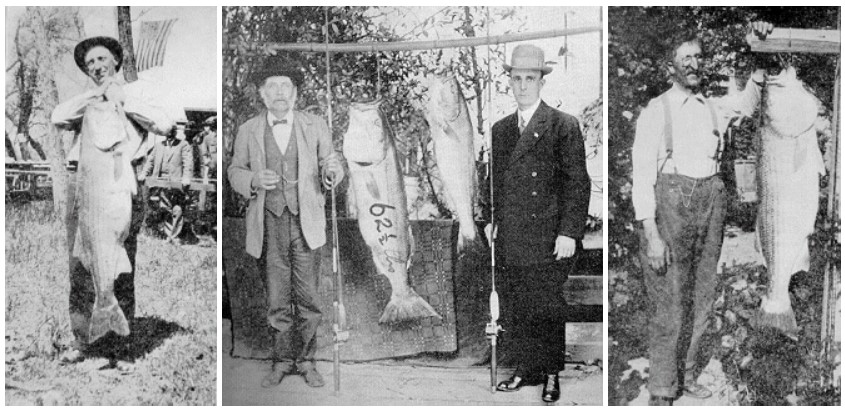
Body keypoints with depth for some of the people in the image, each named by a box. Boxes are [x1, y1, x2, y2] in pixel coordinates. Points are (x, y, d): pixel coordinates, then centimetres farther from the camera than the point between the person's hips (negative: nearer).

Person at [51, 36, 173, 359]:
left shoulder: (135, 95, 15)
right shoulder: (83, 101, 22)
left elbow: (164, 124, -4)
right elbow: (58, 118, 0)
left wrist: (122, 101, -2)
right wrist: (95, 95, -2)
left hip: (121, 184, -2)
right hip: (83, 182, 3)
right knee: (80, 264, -1)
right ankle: (81, 340, 5)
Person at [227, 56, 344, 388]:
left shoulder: (315, 126, 4)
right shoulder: (248, 131, 4)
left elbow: (331, 165, 7)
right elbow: (235, 171, 11)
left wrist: (332, 170, -18)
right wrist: (254, 180, -11)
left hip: (306, 221, 0)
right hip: (269, 223, 0)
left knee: (308, 296, 1)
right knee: (277, 298, 4)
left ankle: (305, 360, 15)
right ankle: (282, 361, 18)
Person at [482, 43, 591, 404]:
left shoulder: (563, 126, -4)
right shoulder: (500, 130, 13)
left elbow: (578, 182, -7)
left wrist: (569, 233, -13)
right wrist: (490, 219, 9)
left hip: (547, 242, -5)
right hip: (508, 243, 5)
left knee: (548, 311, 3)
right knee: (514, 312, 9)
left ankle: (552, 374, 18)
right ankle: (526, 370, 23)